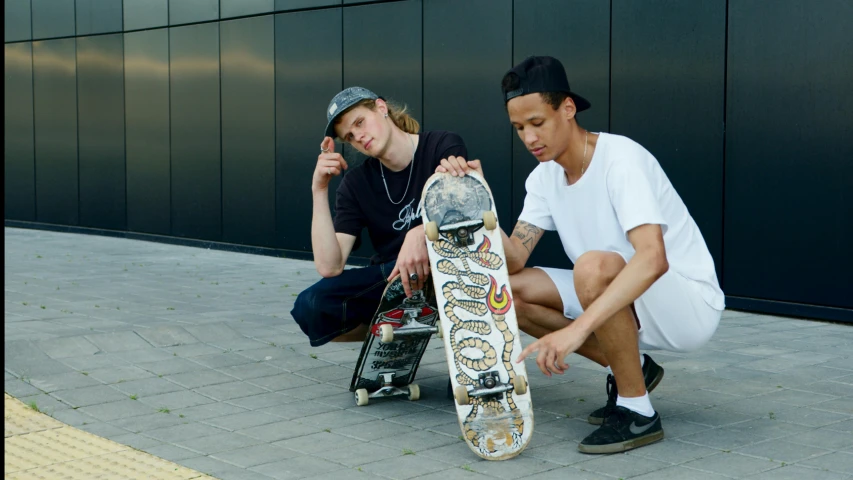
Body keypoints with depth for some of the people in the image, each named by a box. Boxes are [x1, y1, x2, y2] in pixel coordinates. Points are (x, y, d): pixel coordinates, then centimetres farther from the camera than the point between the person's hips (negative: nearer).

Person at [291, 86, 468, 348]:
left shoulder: (444, 147, -6)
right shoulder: (356, 184, 1)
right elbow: (329, 267, -10)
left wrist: (421, 234, -42)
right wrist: (320, 189, -16)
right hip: (388, 278, 4)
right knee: (310, 308, -21)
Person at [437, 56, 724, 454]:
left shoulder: (622, 159, -23)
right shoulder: (545, 177, 1)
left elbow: (653, 258, -38)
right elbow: (513, 261, -5)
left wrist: (576, 329, -47)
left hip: (692, 304, -8)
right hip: (622, 301, 8)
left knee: (594, 266, -36)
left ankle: (638, 413, -17)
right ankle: (630, 369, 9)